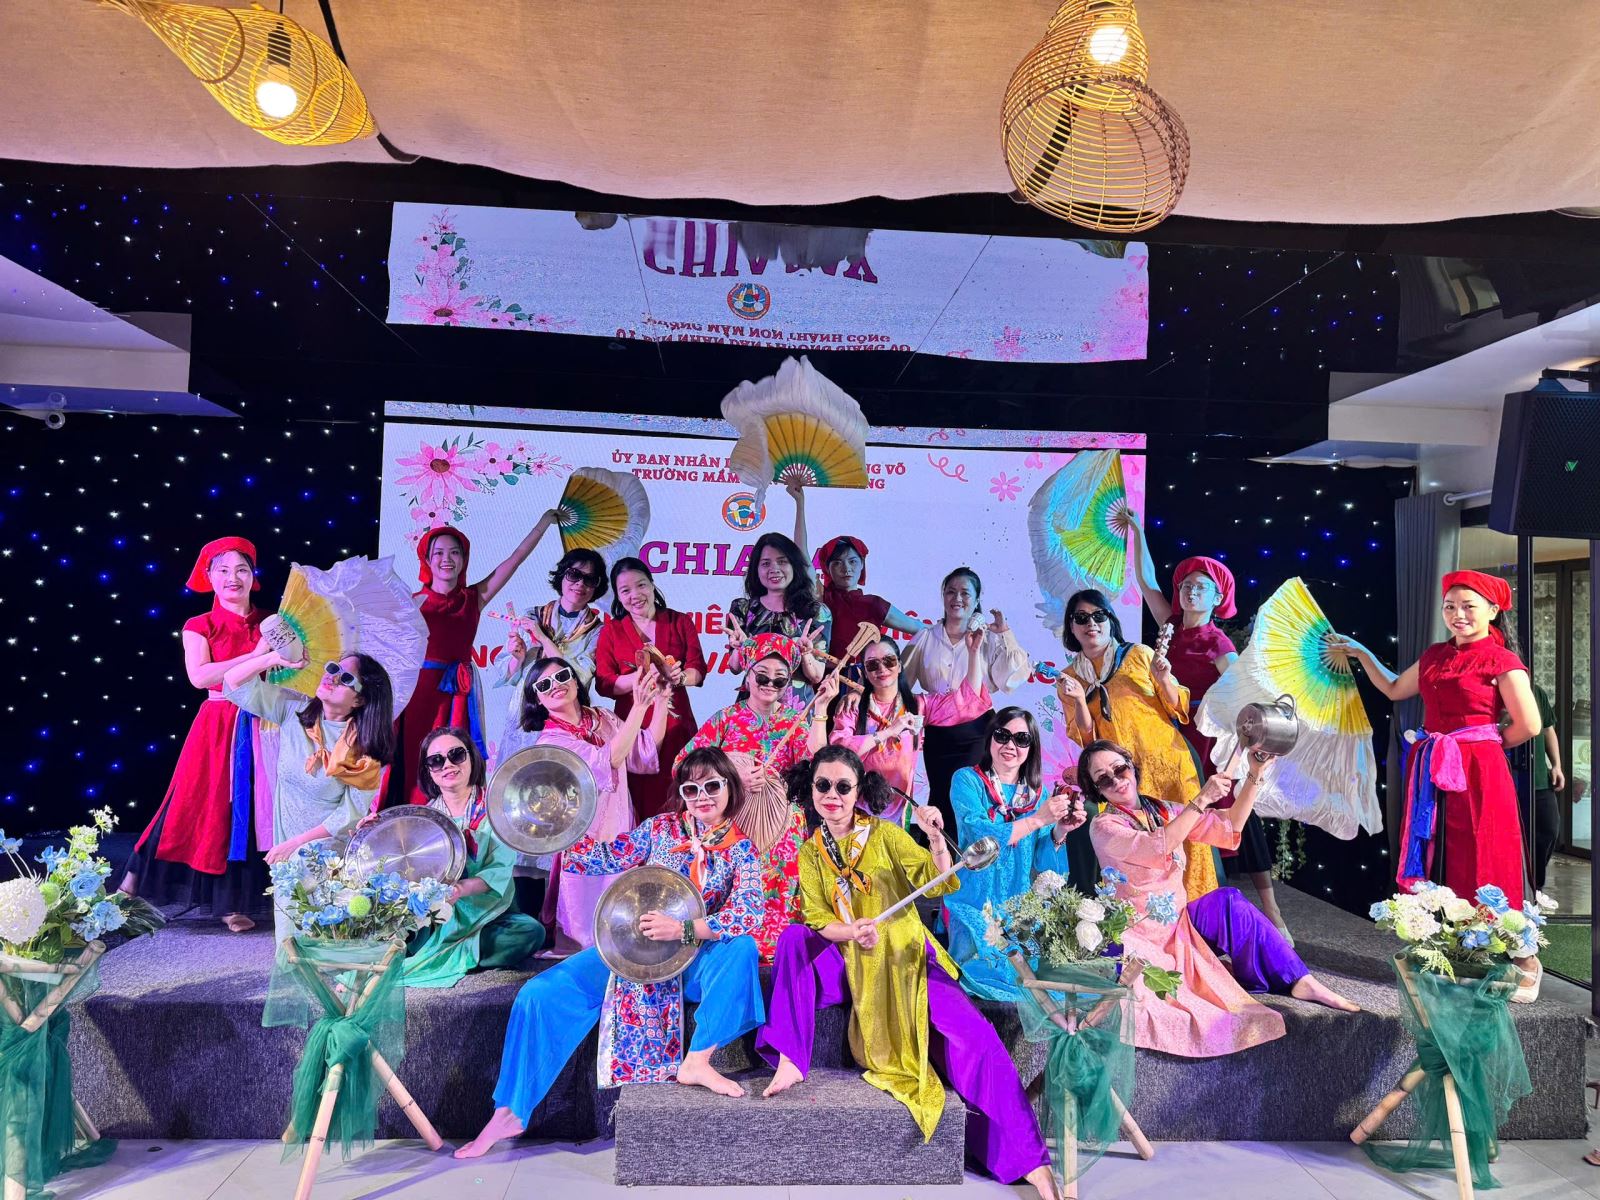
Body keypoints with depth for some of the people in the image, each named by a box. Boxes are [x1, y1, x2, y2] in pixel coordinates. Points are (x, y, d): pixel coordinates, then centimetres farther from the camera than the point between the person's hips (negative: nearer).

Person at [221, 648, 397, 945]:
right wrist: (272, 657, -20)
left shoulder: (366, 748, -14)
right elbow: (233, 684, -7)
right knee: (290, 937, 9)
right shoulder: (294, 709, -6)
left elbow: (353, 812, -15)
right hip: (288, 845, 3)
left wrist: (297, 843, -16)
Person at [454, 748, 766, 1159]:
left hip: (693, 959, -2)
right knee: (541, 994, -14)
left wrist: (682, 929, -30)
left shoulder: (740, 850, -6)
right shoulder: (660, 827, 1)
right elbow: (610, 857, 6)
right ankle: (509, 1113, -1)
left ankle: (698, 1061, -24)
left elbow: (747, 916, -19)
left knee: (742, 948, -33)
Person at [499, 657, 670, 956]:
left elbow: (646, 753, -2)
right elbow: (609, 758, -25)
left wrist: (660, 697, -9)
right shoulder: (549, 740, -12)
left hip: (621, 831, 5)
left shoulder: (603, 718, 5)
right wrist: (639, 706, -31)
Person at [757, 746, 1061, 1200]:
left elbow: (936, 883, -13)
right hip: (849, 961, 3)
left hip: (905, 955, -2)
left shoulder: (885, 834, -3)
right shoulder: (811, 852, 5)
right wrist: (853, 932, -23)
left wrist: (936, 839, -32)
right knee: (794, 941, -23)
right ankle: (789, 1060, -21)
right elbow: (816, 919, -2)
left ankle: (1029, 1160, -14)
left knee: (971, 1033, -22)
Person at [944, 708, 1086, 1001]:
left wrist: (1060, 831, -13)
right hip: (975, 907, -4)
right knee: (986, 969, -26)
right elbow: (980, 837, -20)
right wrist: (1038, 820, -22)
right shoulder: (967, 780, -3)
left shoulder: (1038, 793, 9)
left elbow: (1044, 866, 4)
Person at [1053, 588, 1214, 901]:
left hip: (1168, 765, -1)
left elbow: (1178, 709, 3)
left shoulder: (1140, 654, 2)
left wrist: (1164, 681, -15)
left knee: (1183, 839, -2)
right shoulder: (1069, 679, 6)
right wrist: (1079, 700, -13)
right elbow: (1086, 740, 2)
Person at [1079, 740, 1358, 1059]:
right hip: (1140, 936, -6)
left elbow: (1230, 824, 0)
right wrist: (1201, 800, -31)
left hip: (1178, 925, 6)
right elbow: (1157, 847, -30)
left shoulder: (1163, 811, 6)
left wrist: (1255, 774, -10)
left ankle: (1301, 982, -10)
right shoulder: (1103, 826, -13)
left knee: (1228, 900, -13)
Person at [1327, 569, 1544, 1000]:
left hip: (1477, 775, -6)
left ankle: (1524, 963, 14)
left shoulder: (1501, 661, -8)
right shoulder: (1434, 655, 11)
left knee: (1483, 868, -1)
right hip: (1433, 772, 6)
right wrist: (1360, 653, 22)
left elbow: (1529, 725, -9)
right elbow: (1394, 689, 24)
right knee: (1436, 867, 10)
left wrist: (1487, 745, 4)